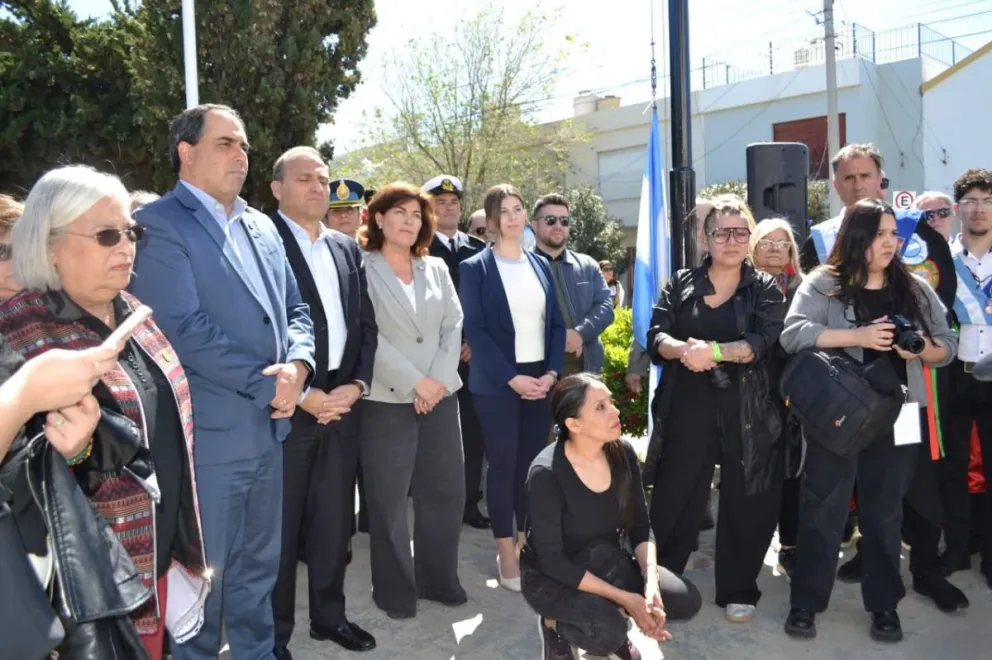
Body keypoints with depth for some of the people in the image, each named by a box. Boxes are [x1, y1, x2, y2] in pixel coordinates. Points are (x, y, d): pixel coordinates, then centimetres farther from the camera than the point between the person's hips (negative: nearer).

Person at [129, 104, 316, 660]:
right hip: (207, 433, -7)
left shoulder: (262, 227, 12)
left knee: (258, 568, 20)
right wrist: (269, 384, -16)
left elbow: (295, 310, 12)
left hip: (268, 428, 7)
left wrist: (297, 365, -9)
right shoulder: (158, 224, -11)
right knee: (203, 573, 10)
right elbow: (185, 330, -20)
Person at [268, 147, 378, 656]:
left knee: (335, 519, 15)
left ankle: (329, 615, 32)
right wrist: (301, 393, -14)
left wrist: (357, 385, -1)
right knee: (280, 526, 6)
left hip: (343, 401, 6)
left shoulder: (347, 248, 14)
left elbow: (366, 323, 12)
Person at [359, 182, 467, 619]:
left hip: (441, 396, 5)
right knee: (388, 497, 4)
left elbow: (454, 324, 6)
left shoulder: (437, 268, 13)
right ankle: (395, 589, 20)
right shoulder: (361, 269, -3)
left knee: (446, 489, 10)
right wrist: (414, 382, -14)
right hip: (387, 399, -5)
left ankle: (439, 579, 27)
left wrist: (440, 379, -8)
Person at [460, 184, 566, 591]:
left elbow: (557, 324, 9)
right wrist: (512, 378, -16)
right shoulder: (475, 268, -3)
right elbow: (475, 330, -10)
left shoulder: (541, 266, 11)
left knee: (534, 464, 9)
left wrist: (552, 372, -5)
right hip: (497, 384, -4)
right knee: (504, 465, 2)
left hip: (542, 380, 4)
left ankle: (528, 547, 22)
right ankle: (507, 556, 13)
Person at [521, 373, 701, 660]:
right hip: (550, 577, -6)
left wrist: (651, 584, -21)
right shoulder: (545, 474, -28)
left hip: (606, 567, 6)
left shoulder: (622, 454, -11)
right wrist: (625, 598, -26)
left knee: (687, 600, -10)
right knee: (609, 632, -31)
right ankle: (556, 624, 1)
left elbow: (641, 527, -4)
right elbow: (552, 561, -25)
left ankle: (609, 619, 13)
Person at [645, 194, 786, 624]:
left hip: (747, 413, 0)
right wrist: (682, 350, -24)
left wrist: (715, 351, -27)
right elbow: (656, 336, -2)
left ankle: (738, 590, 24)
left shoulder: (766, 289, 5)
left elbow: (767, 342, -12)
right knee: (674, 499, 4)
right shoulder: (681, 284, 7)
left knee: (746, 502, 7)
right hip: (687, 409, 0)